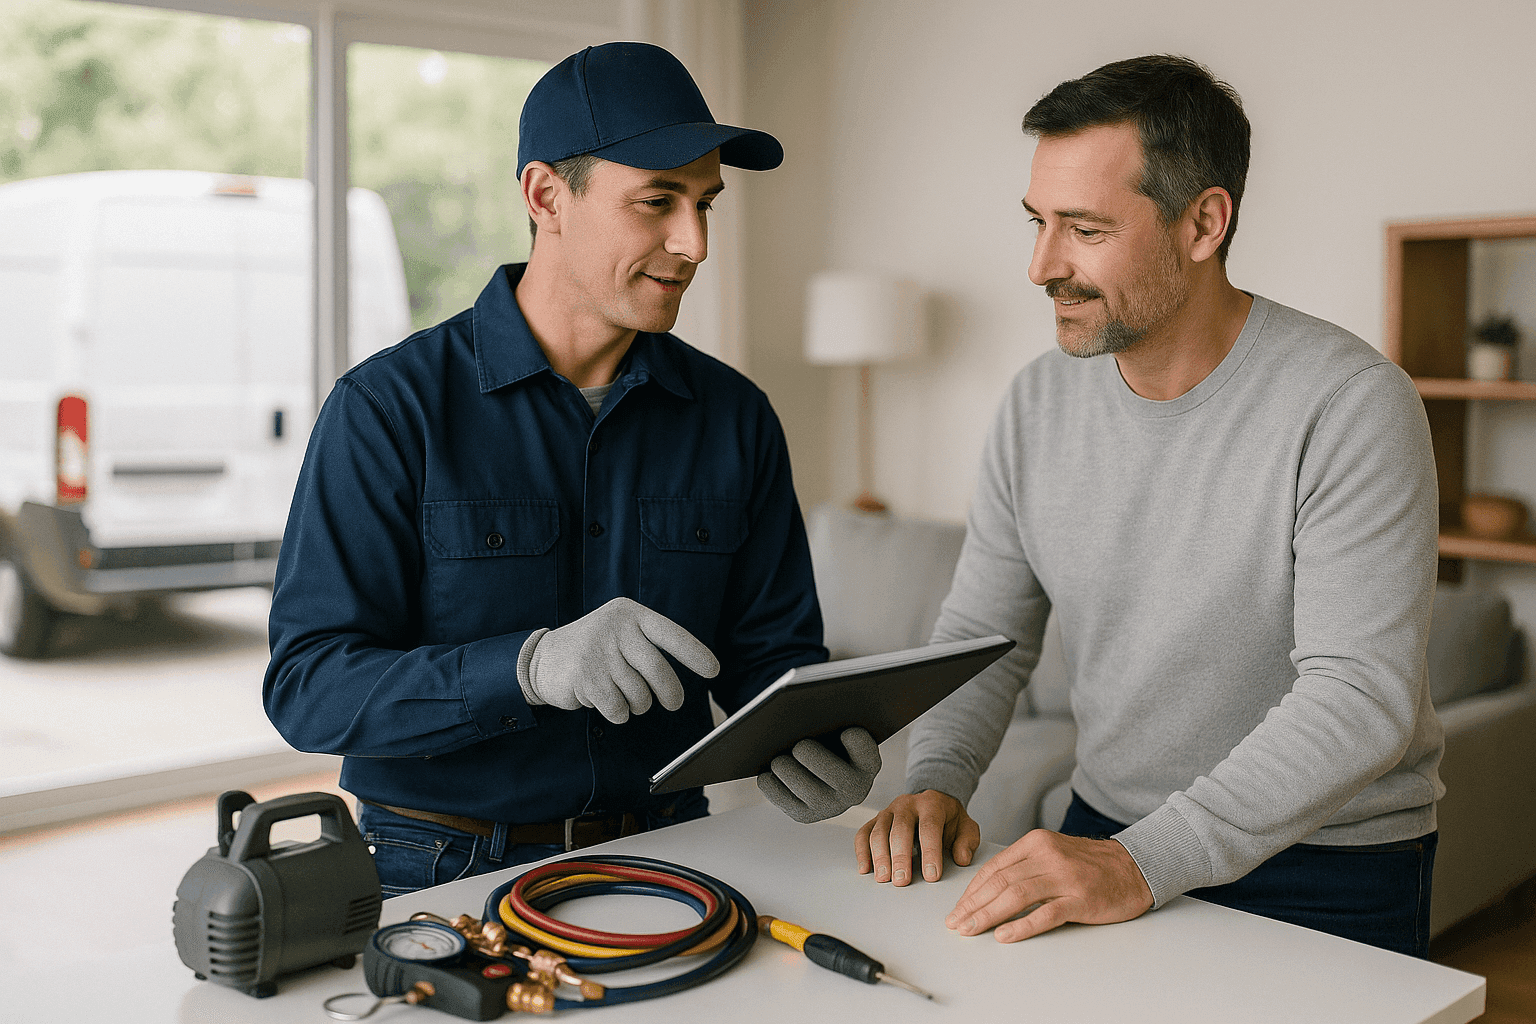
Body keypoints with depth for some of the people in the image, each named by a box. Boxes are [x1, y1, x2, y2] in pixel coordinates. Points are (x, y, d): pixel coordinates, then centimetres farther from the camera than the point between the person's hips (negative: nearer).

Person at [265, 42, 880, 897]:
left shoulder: (735, 417, 6)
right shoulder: (389, 409, -7)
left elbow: (772, 647, 11)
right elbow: (308, 686, -13)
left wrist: (809, 737, -13)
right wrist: (530, 667, -30)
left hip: (661, 854, 4)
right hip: (447, 869, -3)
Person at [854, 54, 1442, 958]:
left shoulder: (1352, 404, -18)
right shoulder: (1040, 402, -1)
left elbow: (1362, 698, -25)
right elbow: (981, 634, 5)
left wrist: (1145, 865, -33)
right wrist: (935, 783, -14)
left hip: (1327, 876, -4)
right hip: (1108, 835, 4)